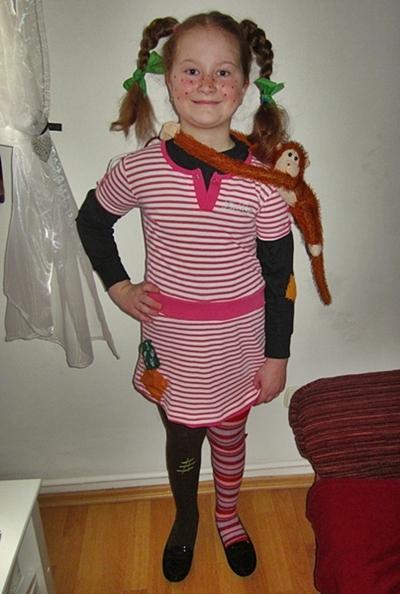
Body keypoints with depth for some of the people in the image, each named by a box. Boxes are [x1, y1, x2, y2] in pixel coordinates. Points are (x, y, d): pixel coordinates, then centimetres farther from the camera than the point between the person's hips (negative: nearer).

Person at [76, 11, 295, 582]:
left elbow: (279, 273, -5)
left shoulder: (261, 179, -12)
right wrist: (118, 286, 0)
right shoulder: (141, 169, -12)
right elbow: (91, 220, 7)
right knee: (182, 436, 20)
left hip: (239, 337, 0)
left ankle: (227, 517, 52)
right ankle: (186, 521, 51)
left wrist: (276, 354, -2)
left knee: (230, 433, 21)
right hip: (171, 338, 0)